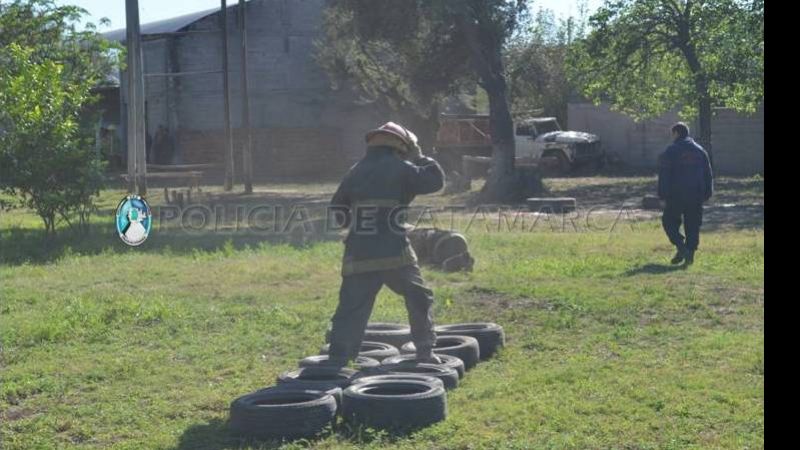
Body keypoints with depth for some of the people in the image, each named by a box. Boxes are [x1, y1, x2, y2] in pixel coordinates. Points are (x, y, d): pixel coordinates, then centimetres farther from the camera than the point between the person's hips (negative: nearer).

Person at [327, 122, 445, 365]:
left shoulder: (355, 171, 11)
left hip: (358, 256, 3)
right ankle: (425, 351, 18)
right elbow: (435, 180, 5)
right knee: (420, 299, 15)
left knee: (351, 310, 4)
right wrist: (420, 157, 16)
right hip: (394, 254, -3)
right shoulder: (400, 169, -2)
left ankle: (337, 360, -1)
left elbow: (338, 211, 17)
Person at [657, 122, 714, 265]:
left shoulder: (670, 151, -6)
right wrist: (706, 194, 16)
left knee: (670, 222, 8)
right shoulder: (700, 151, 11)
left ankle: (681, 247, -9)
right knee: (693, 226, 8)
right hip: (696, 197, 4)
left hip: (676, 195, -4)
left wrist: (664, 196, -5)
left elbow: (664, 176, -9)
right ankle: (690, 255, 4)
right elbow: (708, 175, 13)